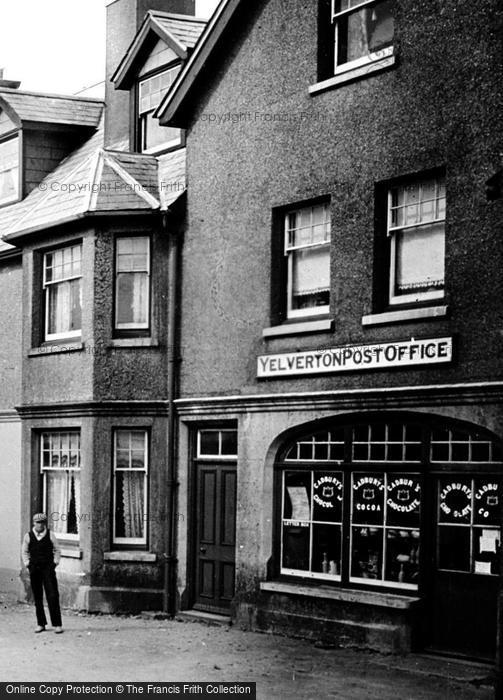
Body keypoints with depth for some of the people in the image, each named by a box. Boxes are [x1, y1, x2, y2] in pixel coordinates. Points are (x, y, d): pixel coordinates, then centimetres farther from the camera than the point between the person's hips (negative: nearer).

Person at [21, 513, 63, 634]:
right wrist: (27, 563, 5)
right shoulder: (28, 536, 4)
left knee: (53, 596, -7)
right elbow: (24, 552, 15)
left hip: (48, 568, -2)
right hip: (34, 569, 2)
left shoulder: (50, 535, 1)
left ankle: (57, 624, -4)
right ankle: (40, 624, 15)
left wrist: (55, 562, -1)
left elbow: (57, 550, 9)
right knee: (37, 597, 6)